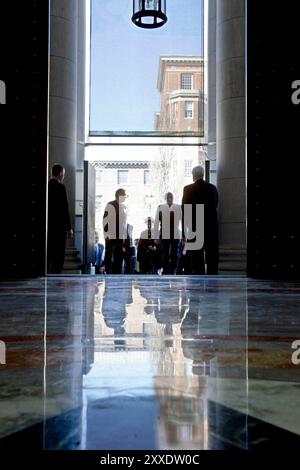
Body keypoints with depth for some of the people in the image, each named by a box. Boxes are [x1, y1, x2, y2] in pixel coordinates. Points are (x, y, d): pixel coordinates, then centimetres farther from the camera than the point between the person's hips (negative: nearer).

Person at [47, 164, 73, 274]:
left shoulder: (46, 186, 7)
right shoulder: (60, 187, -11)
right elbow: (65, 209, -13)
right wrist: (69, 228, -9)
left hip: (48, 225, 7)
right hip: (59, 226, -7)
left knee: (48, 253, 12)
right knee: (59, 254, -2)